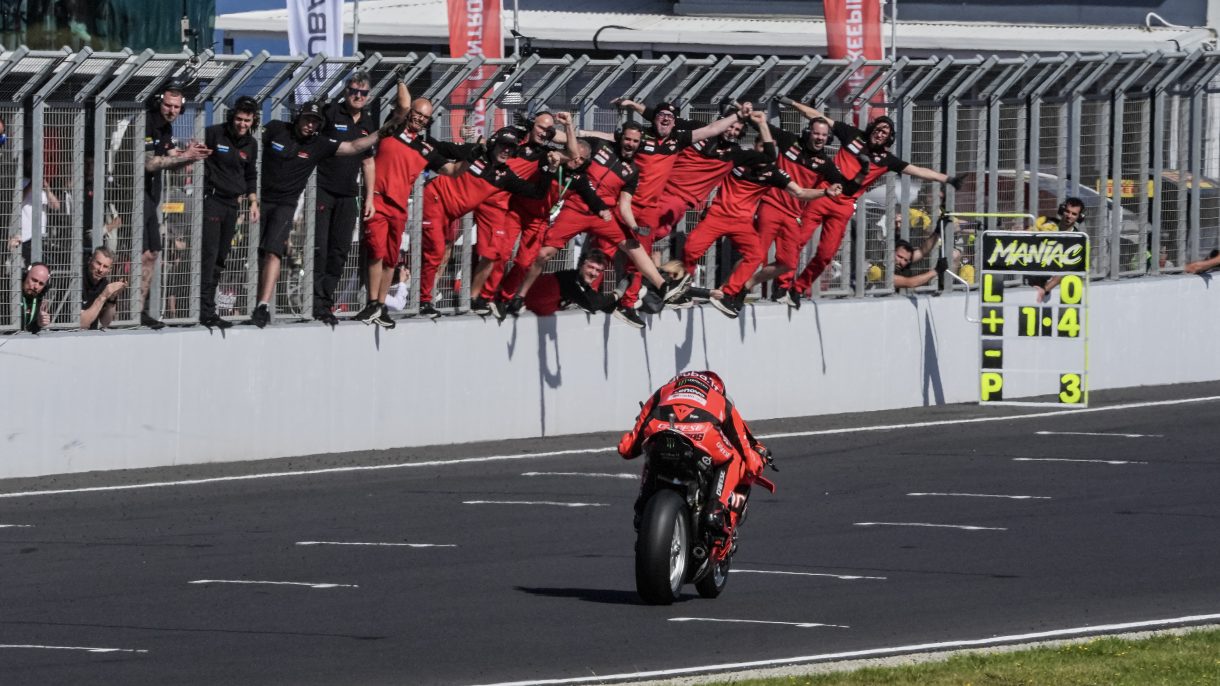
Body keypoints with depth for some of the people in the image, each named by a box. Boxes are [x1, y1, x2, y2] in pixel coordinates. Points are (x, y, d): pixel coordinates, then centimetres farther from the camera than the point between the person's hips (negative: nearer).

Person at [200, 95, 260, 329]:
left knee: (220, 258, 8)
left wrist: (253, 201, 18)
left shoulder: (251, 144, 12)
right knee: (209, 255, -13)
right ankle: (206, 312, -17)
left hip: (231, 204, 7)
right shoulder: (214, 134, -7)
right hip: (211, 199, -7)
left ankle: (207, 310, 12)